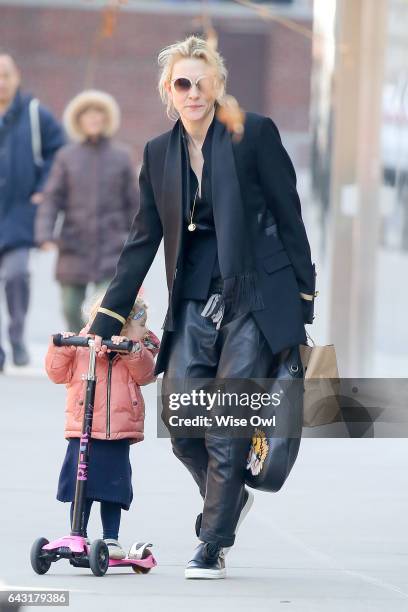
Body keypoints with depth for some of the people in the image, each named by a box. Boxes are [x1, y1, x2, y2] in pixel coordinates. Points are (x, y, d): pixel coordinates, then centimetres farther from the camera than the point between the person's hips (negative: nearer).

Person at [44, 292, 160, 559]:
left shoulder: (138, 348, 7)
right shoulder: (80, 344, 4)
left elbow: (145, 373, -10)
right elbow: (58, 373, 4)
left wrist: (131, 351, -24)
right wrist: (61, 348, -10)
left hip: (118, 433, 1)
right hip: (83, 429, -1)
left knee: (114, 486, 5)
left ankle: (111, 539, 14)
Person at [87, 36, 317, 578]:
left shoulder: (255, 133, -5)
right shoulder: (159, 153, 9)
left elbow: (289, 218, -1)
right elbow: (143, 242, 13)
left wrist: (303, 303, -3)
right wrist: (105, 323, 10)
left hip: (255, 298, -4)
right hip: (194, 304, 4)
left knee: (226, 426, -7)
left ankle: (212, 547, 3)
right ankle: (229, 499, 27)